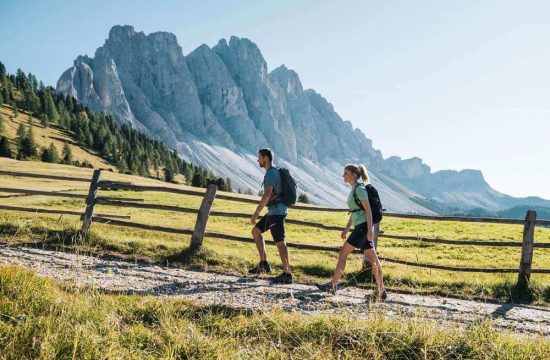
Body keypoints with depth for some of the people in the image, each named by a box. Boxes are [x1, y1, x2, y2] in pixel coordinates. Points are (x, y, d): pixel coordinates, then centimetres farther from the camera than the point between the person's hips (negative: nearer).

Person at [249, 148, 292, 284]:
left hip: (276, 211, -10)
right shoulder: (275, 171, 16)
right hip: (274, 211, 10)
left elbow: (267, 195, -25)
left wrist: (256, 213, -24)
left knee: (280, 242, -7)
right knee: (256, 231, 16)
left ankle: (287, 275, -2)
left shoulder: (271, 173, -16)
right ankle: (263, 264, 14)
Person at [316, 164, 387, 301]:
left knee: (343, 252, -5)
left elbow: (368, 210, -16)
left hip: (363, 226, -10)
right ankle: (381, 291, 10)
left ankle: (333, 285, 0)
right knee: (373, 258, 8)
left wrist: (369, 231, -21)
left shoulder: (360, 189, -11)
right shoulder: (354, 189, 18)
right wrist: (346, 229, 24)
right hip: (360, 227, 10)